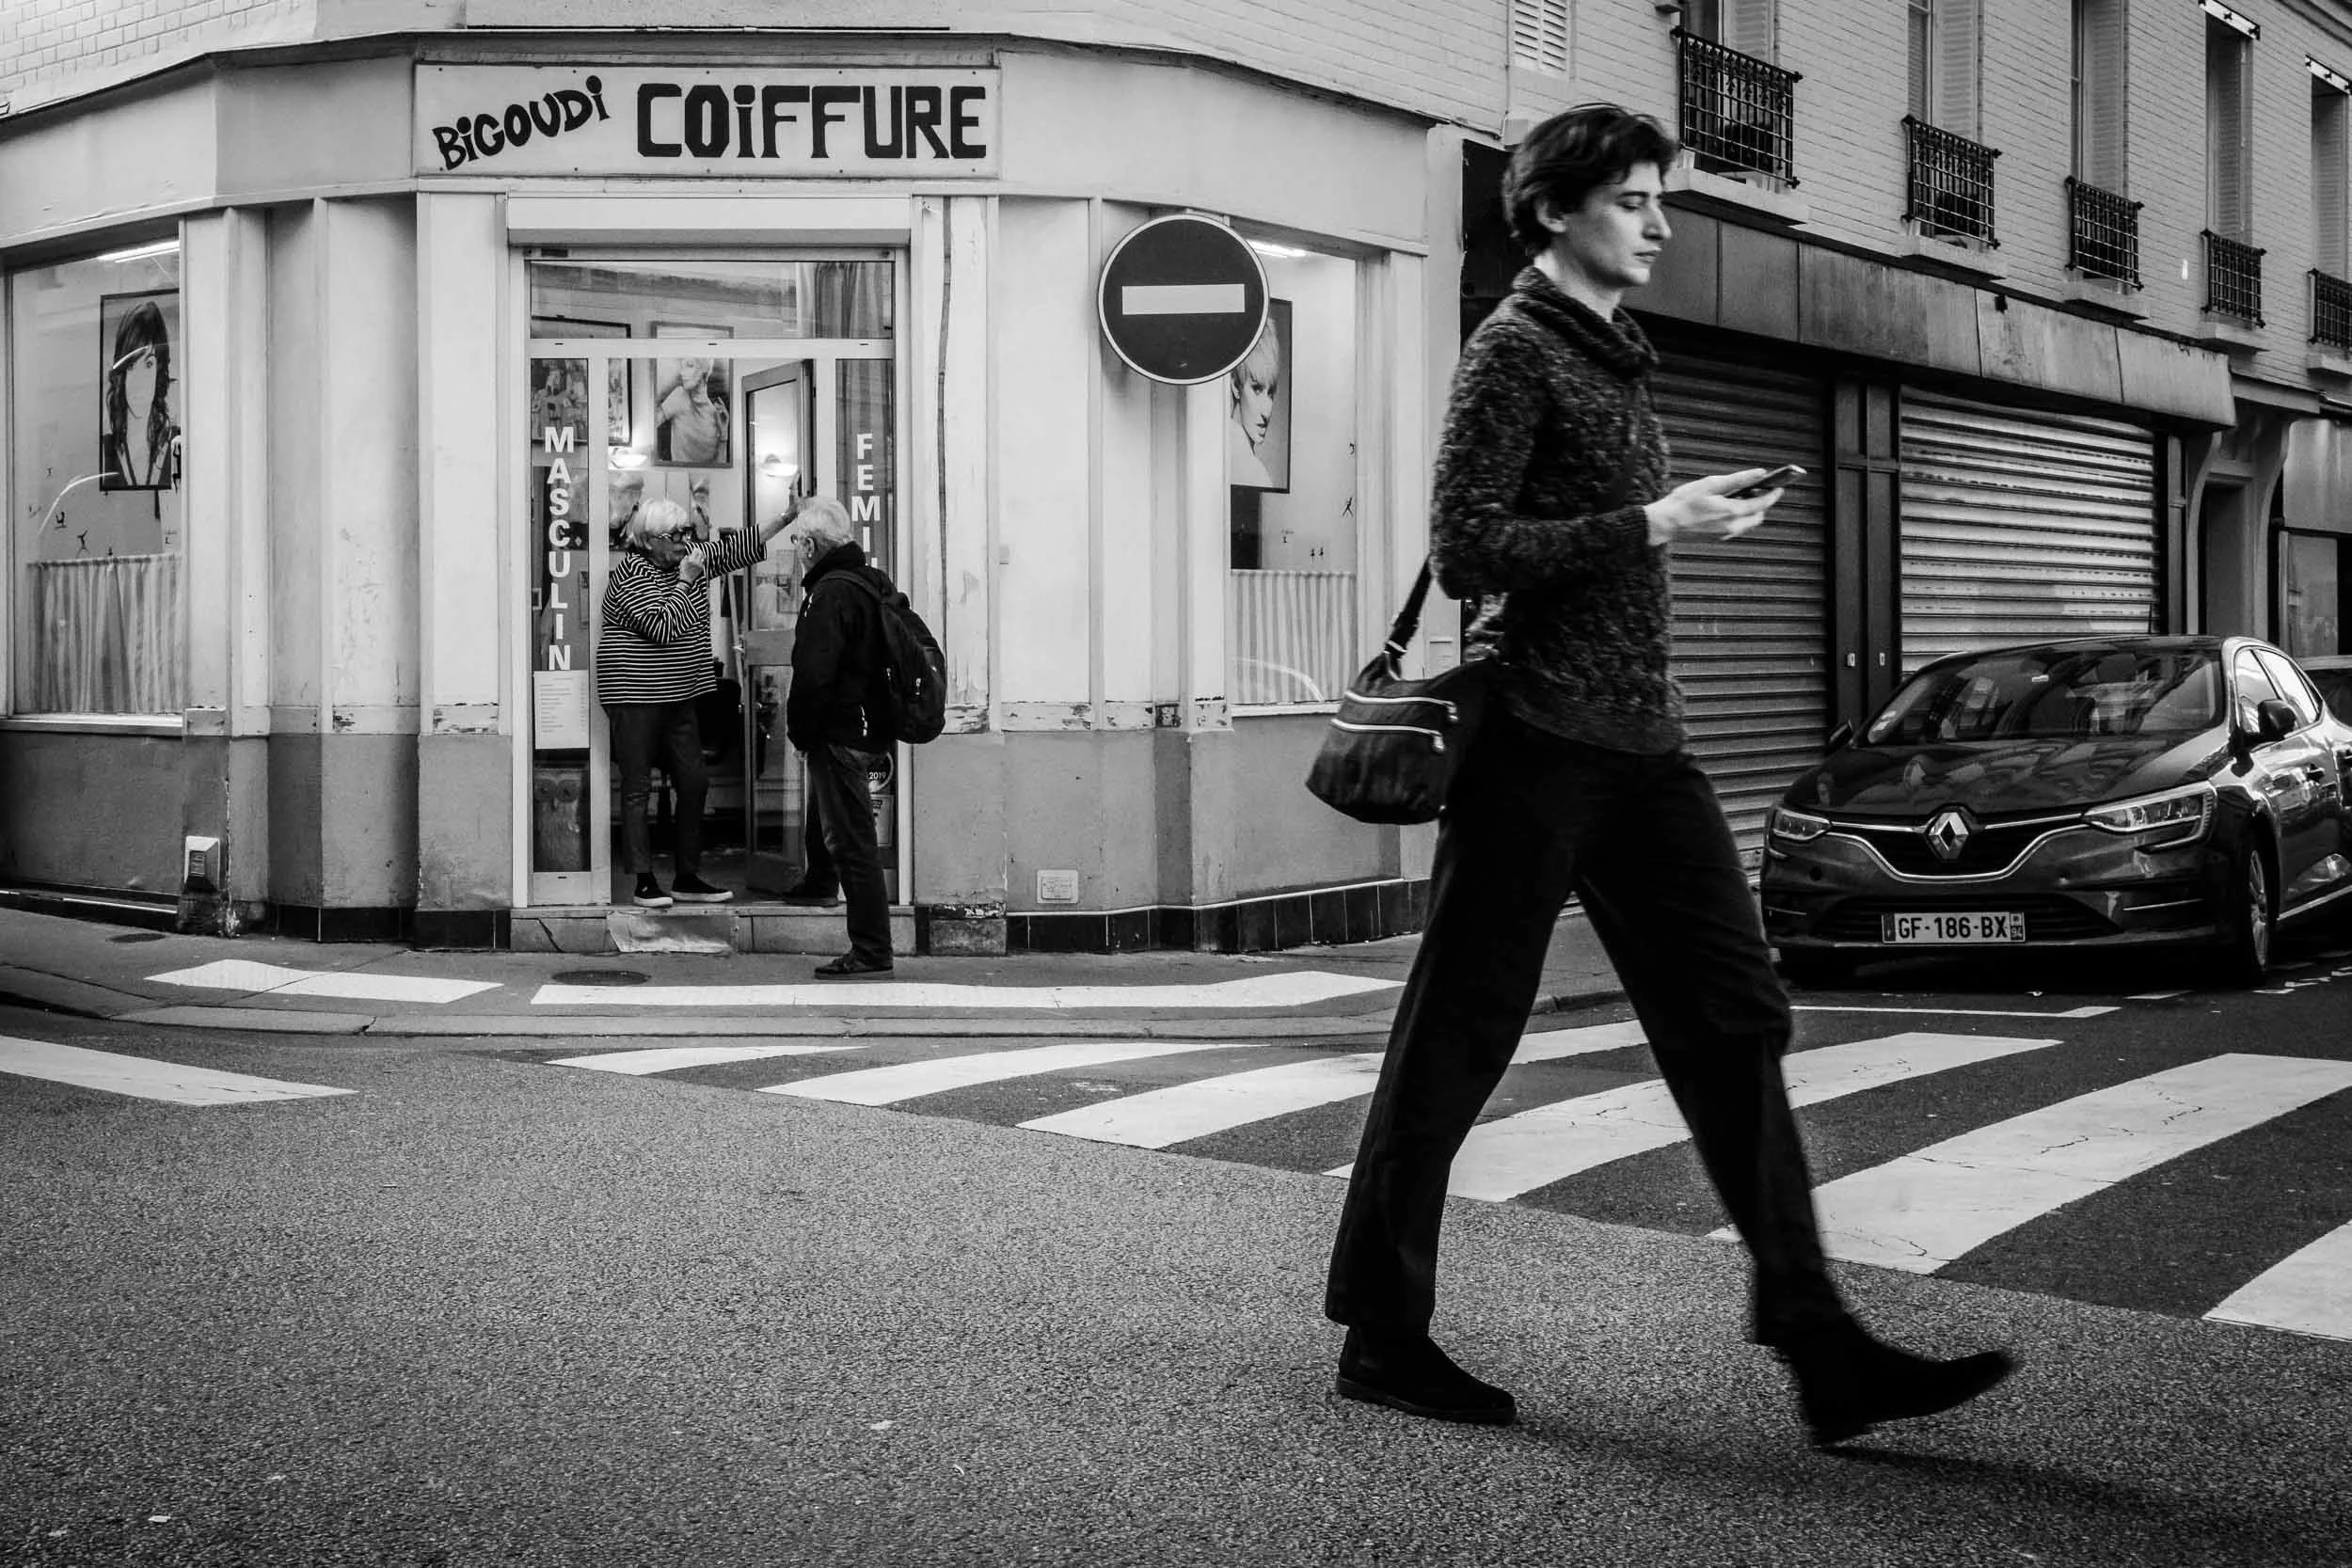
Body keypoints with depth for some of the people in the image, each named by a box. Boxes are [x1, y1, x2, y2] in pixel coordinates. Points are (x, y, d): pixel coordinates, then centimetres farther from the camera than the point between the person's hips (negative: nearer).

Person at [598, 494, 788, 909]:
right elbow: (661, 627, -22)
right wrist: (685, 581, -16)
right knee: (637, 789, -2)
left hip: (678, 696, 8)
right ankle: (645, 882, 0)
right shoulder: (630, 573, -13)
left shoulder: (691, 557, 9)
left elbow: (740, 546, 10)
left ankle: (688, 877, 15)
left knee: (694, 783, 7)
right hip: (635, 697, -8)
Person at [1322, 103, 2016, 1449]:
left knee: (1734, 1019, 2)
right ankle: (1383, 1336, 12)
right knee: (1459, 1036, 0)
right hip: (1539, 736, -9)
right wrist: (1657, 526, -16)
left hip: (1642, 743, 9)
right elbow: (1469, 550, -15)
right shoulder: (1514, 349, -6)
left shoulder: (1613, 353, 20)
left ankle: (1822, 1353, 4)